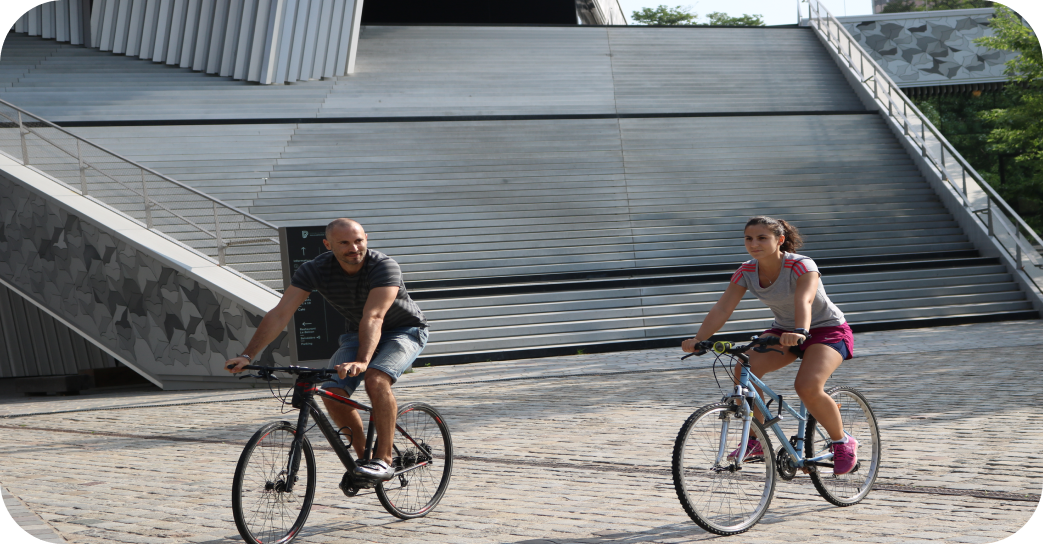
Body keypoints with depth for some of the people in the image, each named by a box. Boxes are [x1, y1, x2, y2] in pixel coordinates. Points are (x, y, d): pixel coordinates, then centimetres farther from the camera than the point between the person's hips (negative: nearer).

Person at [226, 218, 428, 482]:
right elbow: (279, 314, -23)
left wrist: (362, 361, -59)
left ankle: (383, 460, -23)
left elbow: (373, 318, -43)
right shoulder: (316, 269, -19)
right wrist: (247, 356, -33)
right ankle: (364, 457, 4)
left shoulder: (384, 266, -30)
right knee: (333, 392, -17)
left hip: (405, 331, -5)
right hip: (357, 333, 5)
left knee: (375, 379, -33)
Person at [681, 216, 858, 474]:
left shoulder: (801, 266, -26)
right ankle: (755, 439, -5)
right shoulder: (747, 271, -11)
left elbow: (804, 301, -45)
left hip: (827, 330, -5)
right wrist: (698, 340, -32)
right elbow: (722, 308, -18)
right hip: (784, 330, 6)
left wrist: (800, 332, -64)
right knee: (745, 368, -22)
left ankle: (843, 443, -5)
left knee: (807, 386, -31)